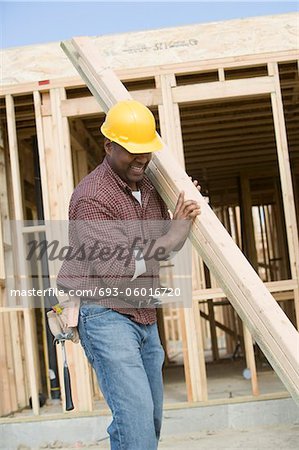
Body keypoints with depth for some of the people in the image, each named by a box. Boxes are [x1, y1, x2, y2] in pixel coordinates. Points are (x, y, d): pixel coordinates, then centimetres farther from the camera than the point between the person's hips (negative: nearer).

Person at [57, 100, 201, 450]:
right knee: (136, 413, -16)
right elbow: (114, 270, -24)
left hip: (144, 317, 9)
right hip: (106, 317, -9)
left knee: (151, 418, 14)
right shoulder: (91, 197, -17)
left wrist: (184, 218, -2)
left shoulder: (147, 186, 9)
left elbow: (166, 245, 18)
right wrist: (174, 234, -16)